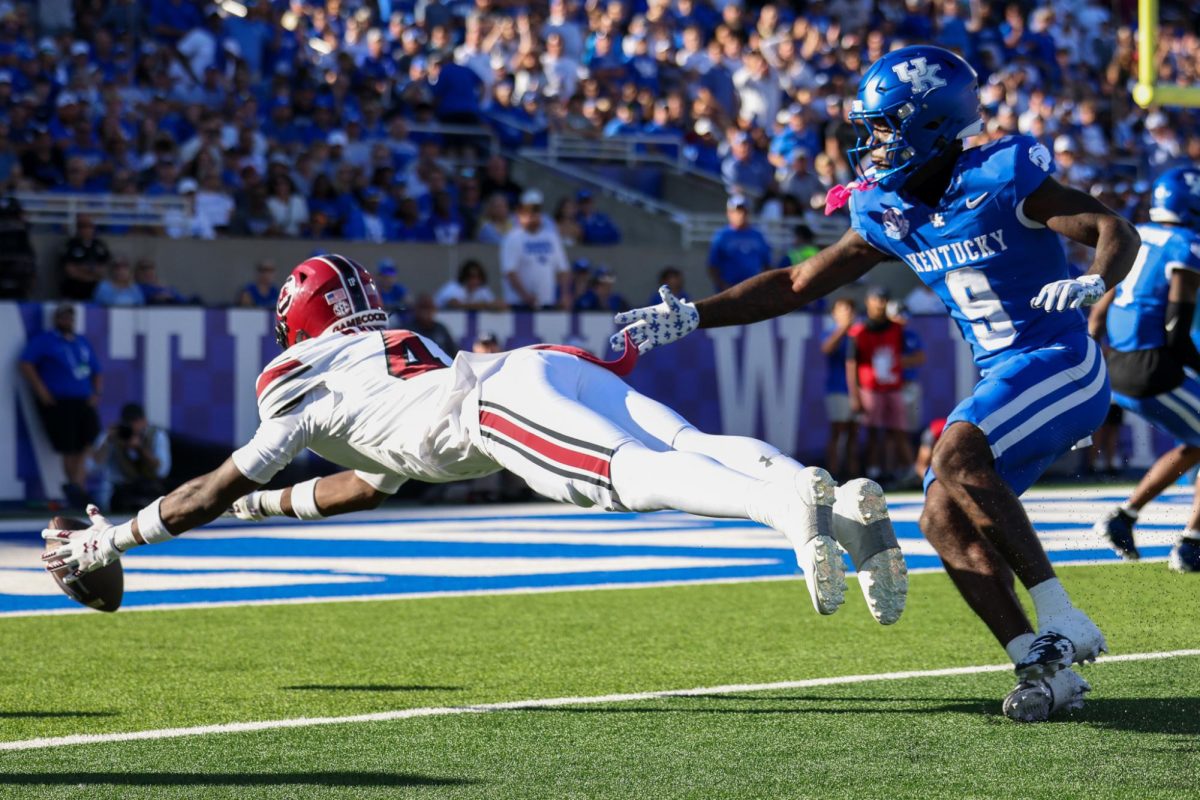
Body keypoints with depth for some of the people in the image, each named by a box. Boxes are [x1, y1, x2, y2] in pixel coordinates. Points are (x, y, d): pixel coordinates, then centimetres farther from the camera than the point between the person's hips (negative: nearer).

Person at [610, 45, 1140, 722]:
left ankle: (1062, 624, -24)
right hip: (1006, 379, 8)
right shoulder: (891, 214, 7)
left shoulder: (1001, 180, -15)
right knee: (945, 520, -5)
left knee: (956, 457, -28)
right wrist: (692, 317, 8)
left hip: (1062, 363, -8)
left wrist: (1094, 281, -39)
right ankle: (1045, 671, -6)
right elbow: (797, 285, 13)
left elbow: (1117, 231, -17)